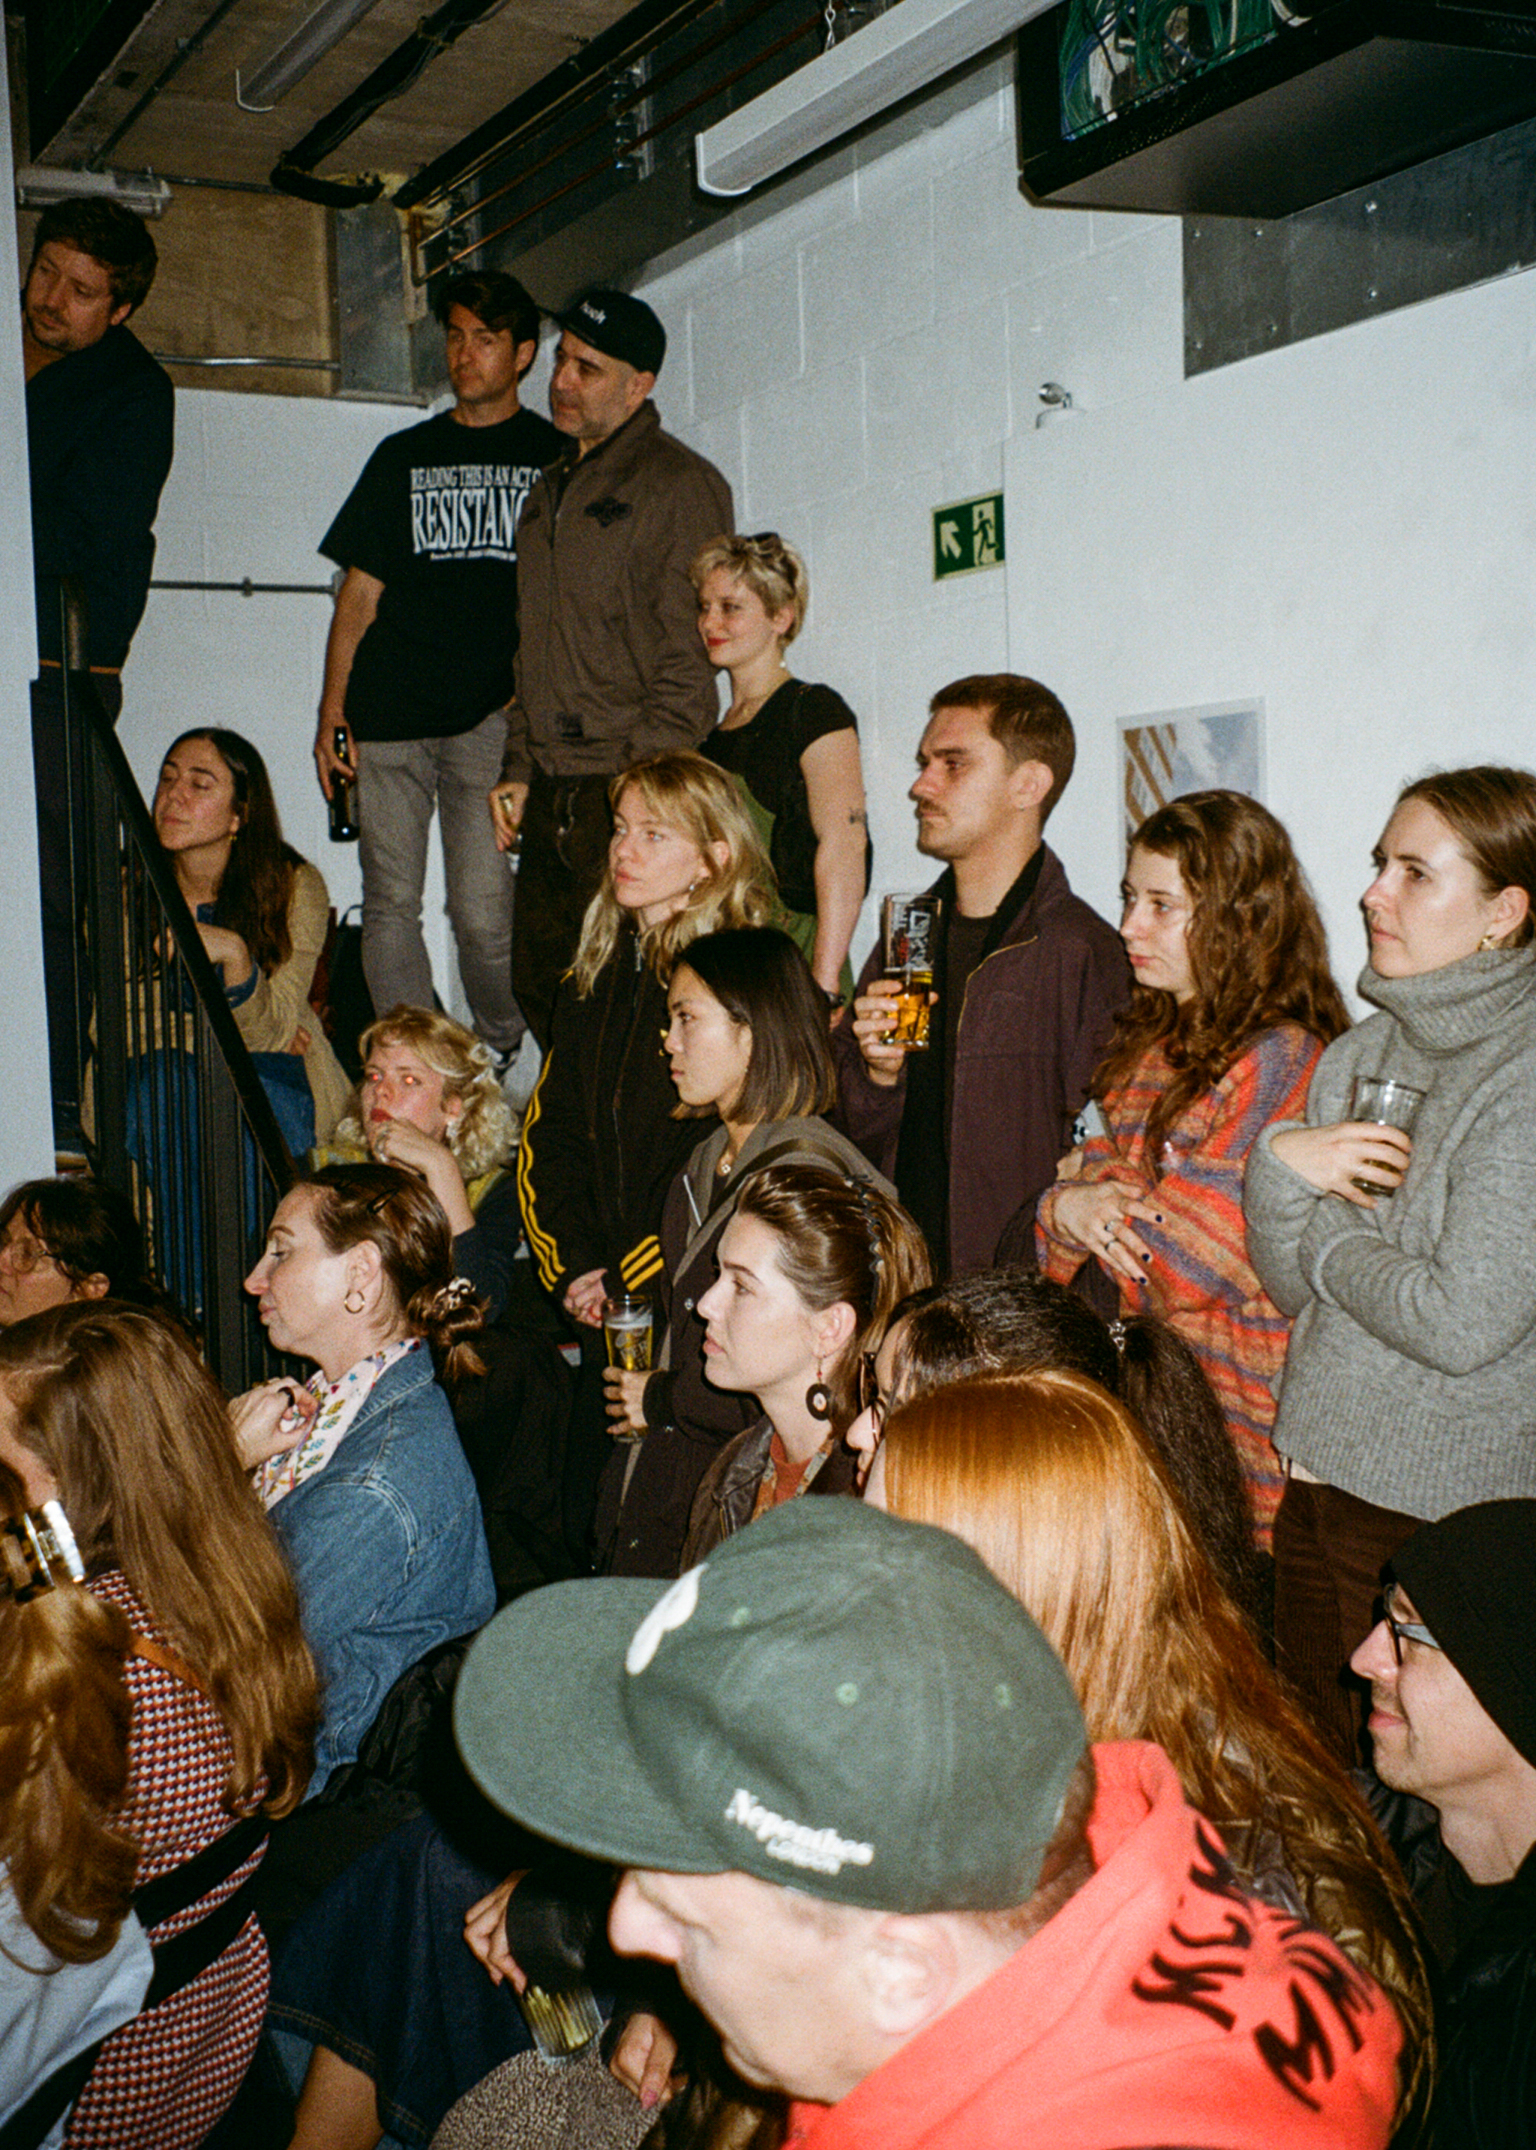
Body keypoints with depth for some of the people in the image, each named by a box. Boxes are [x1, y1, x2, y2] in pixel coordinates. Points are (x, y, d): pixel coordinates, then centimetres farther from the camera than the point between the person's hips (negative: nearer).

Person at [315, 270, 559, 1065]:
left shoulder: (556, 458, 12)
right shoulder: (404, 455, 19)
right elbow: (360, 590, 16)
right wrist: (331, 708, 7)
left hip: (493, 715, -3)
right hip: (388, 714, 3)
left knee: (482, 914, -9)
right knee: (390, 902, 0)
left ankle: (509, 1055, 13)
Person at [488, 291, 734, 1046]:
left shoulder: (680, 485, -4)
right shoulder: (550, 492, 21)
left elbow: (690, 661, -11)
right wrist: (517, 770, 14)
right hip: (551, 796, 8)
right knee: (538, 985, 10)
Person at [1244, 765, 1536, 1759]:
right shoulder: (1360, 1053, 7)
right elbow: (1294, 1288, 7)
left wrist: (1330, 1237, -5)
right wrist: (1282, 1165, -11)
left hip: (1454, 1517, -6)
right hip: (1321, 1481, 6)